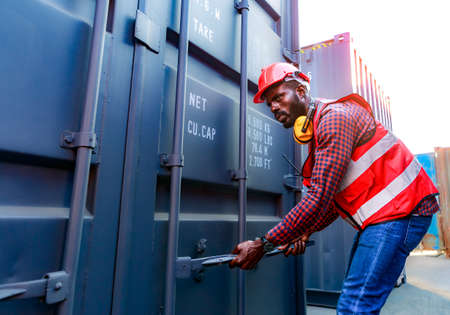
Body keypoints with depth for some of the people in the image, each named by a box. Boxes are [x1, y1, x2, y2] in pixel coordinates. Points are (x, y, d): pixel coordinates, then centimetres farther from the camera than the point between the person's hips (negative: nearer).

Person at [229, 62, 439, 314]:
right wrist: (306, 232, 2)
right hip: (378, 217, 10)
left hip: (400, 210, -10)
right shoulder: (316, 131, 14)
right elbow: (332, 198, 15)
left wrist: (263, 244, -22)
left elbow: (319, 198, -25)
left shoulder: (333, 118, -17)